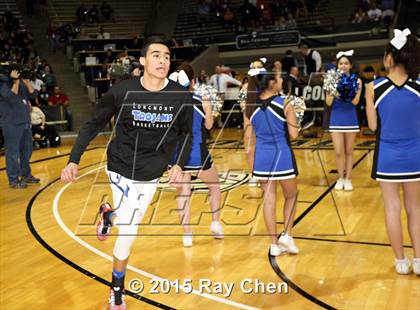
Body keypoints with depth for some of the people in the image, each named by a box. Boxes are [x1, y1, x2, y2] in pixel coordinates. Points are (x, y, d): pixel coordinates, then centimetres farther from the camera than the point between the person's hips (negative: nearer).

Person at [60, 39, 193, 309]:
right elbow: (94, 125, -4)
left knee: (128, 227, 11)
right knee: (129, 228, -8)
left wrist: (180, 165, -7)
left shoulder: (182, 97, -12)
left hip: (152, 172, 3)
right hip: (121, 167, -3)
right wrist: (74, 160, -8)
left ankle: (108, 215, 48)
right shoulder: (122, 91, -17)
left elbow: (186, 134, 4)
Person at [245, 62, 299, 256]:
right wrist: (292, 113, 5)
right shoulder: (284, 104, -12)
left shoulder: (251, 106, 0)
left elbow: (249, 136, 8)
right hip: (282, 156, -3)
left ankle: (275, 244, 15)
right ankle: (287, 235, 9)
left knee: (269, 200, 9)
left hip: (262, 157, 4)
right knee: (291, 196, 19)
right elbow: (294, 135, -6)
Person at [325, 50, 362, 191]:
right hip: (336, 119, 0)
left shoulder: (356, 80, -3)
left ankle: (348, 179, 18)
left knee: (348, 152, 8)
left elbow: (355, 102, -11)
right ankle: (340, 178, 18)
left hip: (350, 119, 0)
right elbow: (328, 103, -6)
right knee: (338, 153, 1)